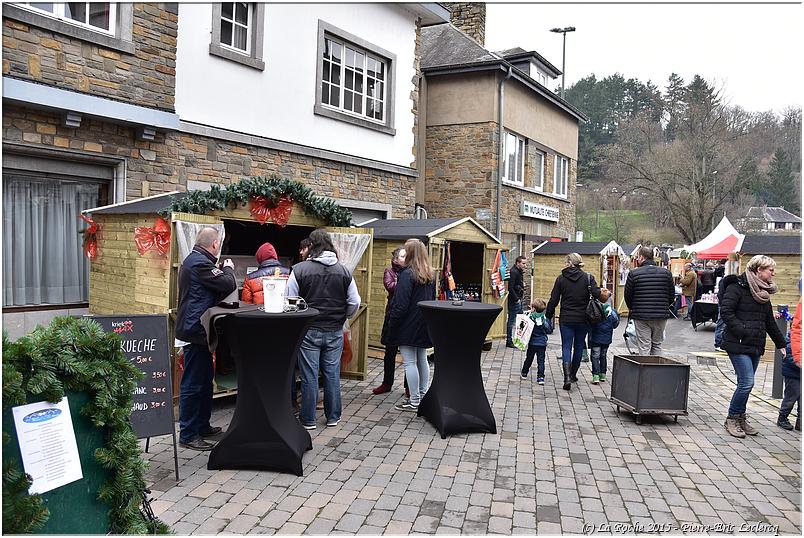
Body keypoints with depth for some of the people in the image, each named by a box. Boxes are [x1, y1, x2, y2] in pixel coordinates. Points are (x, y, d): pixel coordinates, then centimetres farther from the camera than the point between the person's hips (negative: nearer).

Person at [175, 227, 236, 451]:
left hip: (195, 329, 11)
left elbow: (215, 287, 19)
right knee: (193, 383, -3)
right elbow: (228, 285, -20)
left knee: (205, 379, 20)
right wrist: (228, 269, -2)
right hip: (196, 330, -11)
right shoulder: (200, 263, -19)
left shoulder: (194, 259, 16)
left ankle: (202, 425, 31)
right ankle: (188, 434, 6)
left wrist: (222, 271, 5)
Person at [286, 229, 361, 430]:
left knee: (309, 375, 5)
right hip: (335, 332, 3)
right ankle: (333, 417, 22)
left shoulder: (299, 270, -10)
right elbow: (354, 302, 3)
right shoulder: (344, 271, 1)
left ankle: (308, 419, 15)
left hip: (309, 331, -3)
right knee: (332, 374, 12)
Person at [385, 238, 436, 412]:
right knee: (422, 360, 16)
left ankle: (414, 401, 4)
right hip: (425, 325, 8)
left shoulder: (407, 274, -16)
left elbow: (400, 304, -18)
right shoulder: (431, 275, 8)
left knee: (410, 362, -1)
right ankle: (423, 396, 25)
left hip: (408, 325, -8)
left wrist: (392, 324, -11)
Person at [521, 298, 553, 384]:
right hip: (542, 343, 1)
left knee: (529, 359, 15)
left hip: (532, 342, -1)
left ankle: (524, 373, 29)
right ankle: (541, 377, -4)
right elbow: (550, 331, 4)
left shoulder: (531, 317, -12)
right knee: (541, 361, 4)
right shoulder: (546, 318, -4)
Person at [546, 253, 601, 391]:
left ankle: (567, 376, -16)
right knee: (578, 347, 17)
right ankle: (573, 374, 29)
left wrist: (548, 316, 7)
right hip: (583, 319, 1)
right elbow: (597, 294, -16)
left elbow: (553, 300, -3)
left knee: (566, 347, 1)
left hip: (566, 319, -1)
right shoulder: (588, 278, -4)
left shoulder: (561, 279, -3)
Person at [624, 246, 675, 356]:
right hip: (661, 317, 3)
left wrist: (632, 308, 19)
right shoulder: (666, 273, 2)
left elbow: (627, 295, 1)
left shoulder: (634, 273, -6)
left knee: (644, 348, 1)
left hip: (641, 316, -3)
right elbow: (672, 296, 8)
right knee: (657, 345, 16)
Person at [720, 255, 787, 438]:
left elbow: (769, 321, 24)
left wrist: (781, 343, 25)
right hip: (739, 345, -8)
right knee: (747, 383, -11)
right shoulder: (737, 287, -9)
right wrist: (742, 331, -21)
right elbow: (726, 311, -16)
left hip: (756, 346, 8)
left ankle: (740, 418, 21)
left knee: (745, 384, 9)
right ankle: (732, 419, 5)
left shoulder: (763, 292, 17)